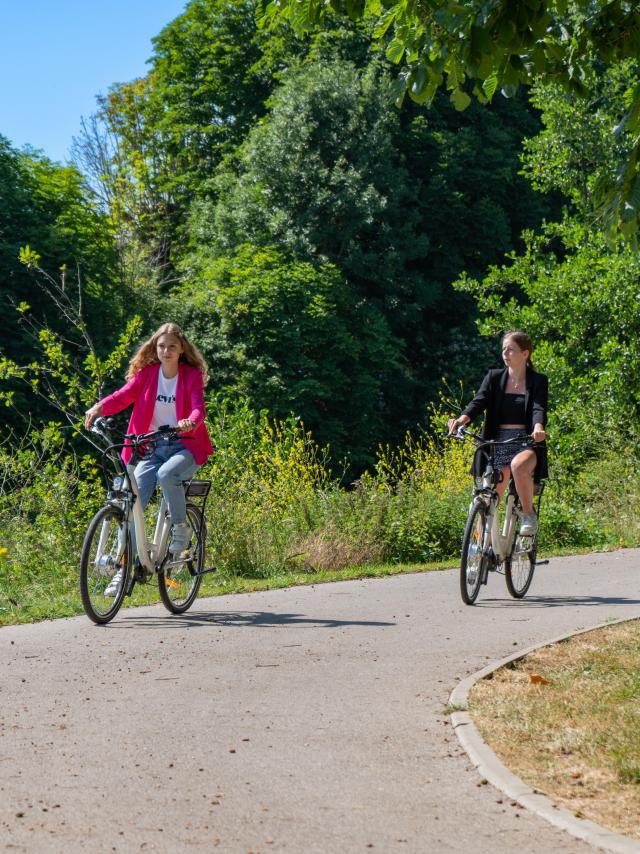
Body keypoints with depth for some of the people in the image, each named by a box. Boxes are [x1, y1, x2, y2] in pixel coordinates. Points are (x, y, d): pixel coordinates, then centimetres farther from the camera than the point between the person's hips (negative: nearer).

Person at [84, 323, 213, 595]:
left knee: (166, 474, -36)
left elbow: (198, 406, -18)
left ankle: (181, 527, -9)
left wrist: (191, 421, -43)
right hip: (152, 446, 3)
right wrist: (100, 407, -33)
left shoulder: (192, 375, -4)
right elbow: (124, 394, -12)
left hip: (185, 446, -3)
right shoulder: (146, 373, 2)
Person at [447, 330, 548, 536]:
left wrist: (538, 428, -37)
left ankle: (529, 513, -15)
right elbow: (479, 401, -6)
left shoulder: (538, 381, 3)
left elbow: (539, 408, -13)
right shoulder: (494, 377, 9)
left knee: (519, 466, -36)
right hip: (497, 442, 2)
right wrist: (462, 419, -28)